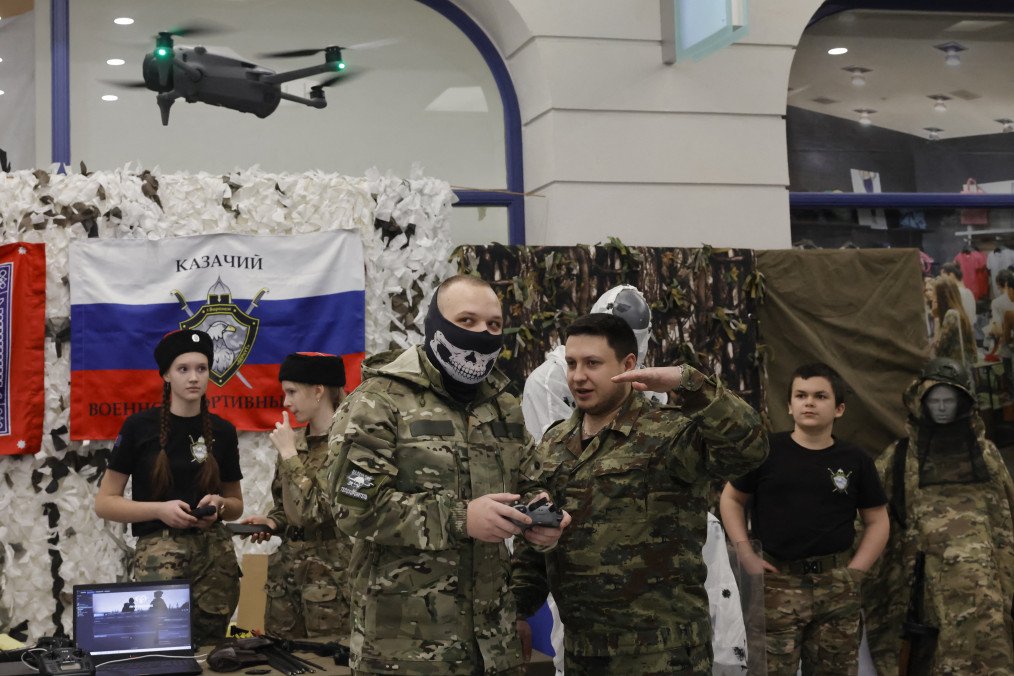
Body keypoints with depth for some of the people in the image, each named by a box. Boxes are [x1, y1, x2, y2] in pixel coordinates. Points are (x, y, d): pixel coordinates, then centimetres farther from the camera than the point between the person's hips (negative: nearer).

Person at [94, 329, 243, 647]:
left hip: (215, 552, 3)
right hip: (158, 551, -3)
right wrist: (160, 509, -15)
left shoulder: (222, 431, 8)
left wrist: (219, 504, -5)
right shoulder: (139, 427, -2)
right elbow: (104, 503, -1)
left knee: (207, 647, 2)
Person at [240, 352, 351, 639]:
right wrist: (272, 522, 0)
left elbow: (317, 511, -20)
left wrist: (290, 454, -14)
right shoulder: (295, 441, 9)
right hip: (287, 573, 7)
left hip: (330, 580, -6)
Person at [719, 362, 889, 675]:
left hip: (836, 586, 2)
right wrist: (746, 555, -1)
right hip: (777, 582, -2)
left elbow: (877, 521, 11)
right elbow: (731, 498, 8)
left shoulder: (856, 461, 4)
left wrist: (854, 571, 0)